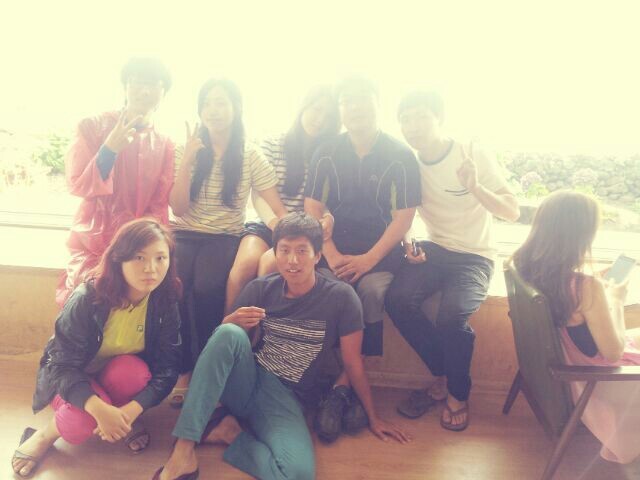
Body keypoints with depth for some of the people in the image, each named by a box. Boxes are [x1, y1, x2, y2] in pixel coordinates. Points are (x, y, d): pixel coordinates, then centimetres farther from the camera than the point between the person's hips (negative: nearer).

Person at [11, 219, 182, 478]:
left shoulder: (166, 302, -20)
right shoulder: (87, 298, -27)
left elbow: (168, 367, -21)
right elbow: (63, 366, -28)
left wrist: (130, 410, -36)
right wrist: (99, 409, -44)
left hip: (120, 376, 1)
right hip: (71, 379, -1)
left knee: (132, 369, -34)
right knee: (87, 417, -33)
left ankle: (130, 422, -4)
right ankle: (44, 435, 1)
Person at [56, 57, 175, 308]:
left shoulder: (165, 145, 5)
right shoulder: (93, 127, 0)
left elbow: (159, 207, 3)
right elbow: (77, 185, -6)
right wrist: (110, 149, -19)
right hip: (93, 245, -1)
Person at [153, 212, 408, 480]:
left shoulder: (340, 297, -11)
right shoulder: (260, 288, -2)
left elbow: (352, 363, -2)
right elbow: (220, 341, 4)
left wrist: (372, 418, 6)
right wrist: (234, 322, -19)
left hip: (284, 397, -1)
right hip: (245, 382, 2)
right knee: (230, 333, -31)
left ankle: (229, 433, -5)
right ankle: (184, 450, -24)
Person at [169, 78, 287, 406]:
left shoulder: (250, 155, 1)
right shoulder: (188, 150, 5)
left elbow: (279, 209, -5)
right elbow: (178, 209, -4)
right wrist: (187, 160, -12)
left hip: (226, 238, -1)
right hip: (185, 234, 1)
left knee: (206, 287, -32)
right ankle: (184, 372, -10)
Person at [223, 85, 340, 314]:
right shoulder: (272, 145, 10)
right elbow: (259, 194, 2)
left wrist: (328, 217, -20)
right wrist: (273, 220, -20)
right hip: (268, 225, 1)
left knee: (269, 262, -30)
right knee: (246, 262, -28)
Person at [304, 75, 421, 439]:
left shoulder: (401, 156, -1)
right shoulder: (327, 154, 6)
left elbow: (404, 217, -5)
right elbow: (313, 210, 2)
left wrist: (368, 259, -16)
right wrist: (333, 256, -12)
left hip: (381, 250, -1)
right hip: (334, 248, 2)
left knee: (372, 291, -32)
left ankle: (342, 387, -22)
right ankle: (346, 388, -16)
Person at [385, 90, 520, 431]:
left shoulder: (475, 157, -7)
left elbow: (513, 212, -9)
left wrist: (475, 188, -26)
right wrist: (408, 245, -11)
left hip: (475, 255, -3)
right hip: (433, 249, 3)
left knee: (452, 313, -31)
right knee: (398, 298, -25)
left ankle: (458, 393, -1)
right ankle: (442, 376, -2)